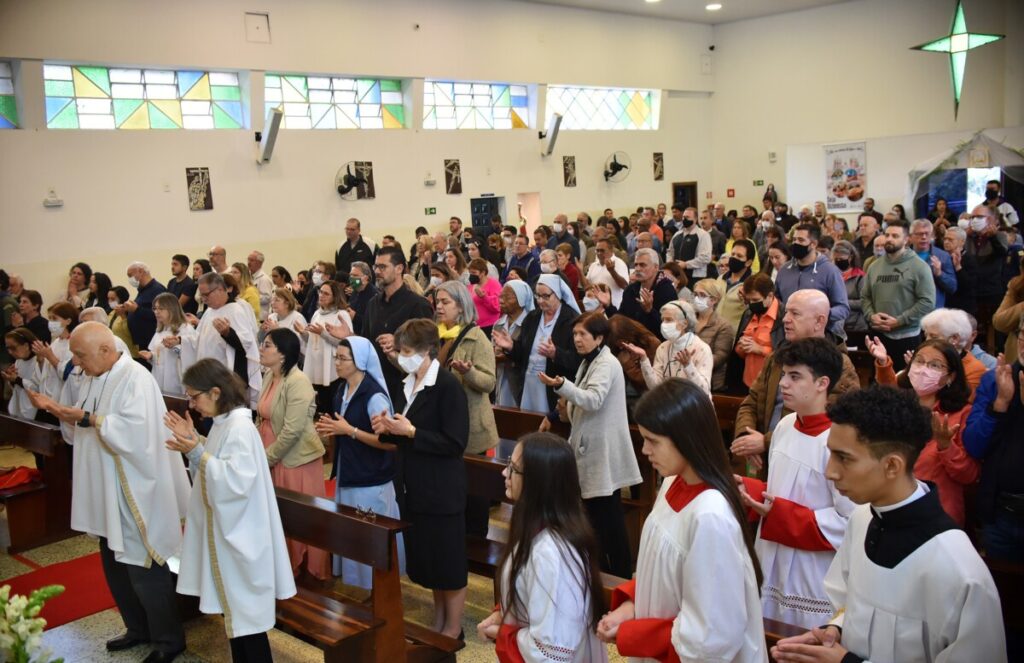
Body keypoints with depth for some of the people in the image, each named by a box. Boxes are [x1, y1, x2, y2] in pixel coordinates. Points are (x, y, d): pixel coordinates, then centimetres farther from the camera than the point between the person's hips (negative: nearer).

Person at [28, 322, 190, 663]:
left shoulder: (135, 378, -19)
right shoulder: (95, 379, 9)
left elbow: (132, 431, -29)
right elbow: (86, 428, 16)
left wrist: (88, 418, -26)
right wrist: (57, 409, 1)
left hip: (135, 494, -9)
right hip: (108, 493, 9)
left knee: (143, 570, 1)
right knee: (115, 567, 18)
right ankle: (139, 628, 35)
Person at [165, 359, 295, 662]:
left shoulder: (240, 427, -22)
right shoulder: (223, 423, 8)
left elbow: (237, 480, -28)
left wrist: (196, 452, -26)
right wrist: (193, 441, 6)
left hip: (240, 533, -10)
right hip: (225, 529, 10)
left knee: (247, 612, 0)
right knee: (234, 609, 17)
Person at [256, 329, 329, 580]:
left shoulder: (297, 381, -20)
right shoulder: (269, 376, 6)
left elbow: (292, 430, -22)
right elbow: (262, 418, 12)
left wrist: (266, 458, -14)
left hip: (296, 458, -8)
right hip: (271, 457, 8)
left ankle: (308, 569, 20)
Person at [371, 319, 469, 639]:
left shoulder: (448, 386, -17)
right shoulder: (409, 383, 7)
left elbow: (455, 443, -21)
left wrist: (410, 431, -23)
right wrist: (388, 429, -3)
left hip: (442, 491, -8)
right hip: (415, 488, 8)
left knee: (448, 560, 5)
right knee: (427, 558, 18)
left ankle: (452, 630, 20)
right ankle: (437, 623, 33)